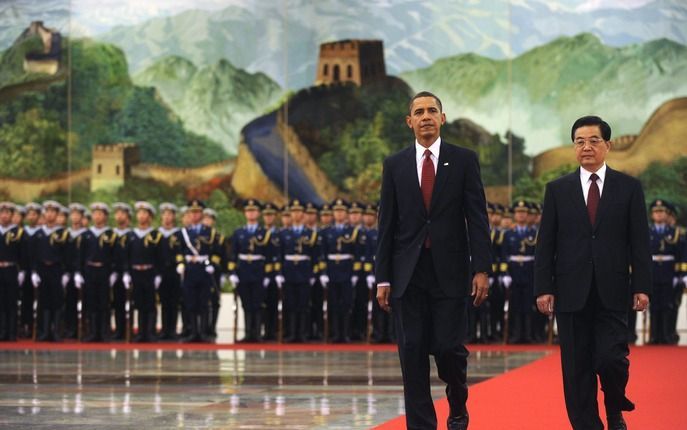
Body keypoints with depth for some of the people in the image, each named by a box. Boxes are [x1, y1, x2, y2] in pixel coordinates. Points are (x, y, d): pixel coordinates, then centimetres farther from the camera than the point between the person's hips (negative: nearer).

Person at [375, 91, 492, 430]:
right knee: (413, 352, 0)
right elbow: (387, 224, 7)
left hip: (449, 271, -2)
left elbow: (477, 219, -1)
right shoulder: (395, 165, 8)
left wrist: (481, 269, -8)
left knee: (449, 348, -4)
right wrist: (383, 278, 3)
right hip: (408, 273, 2)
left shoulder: (464, 160, 3)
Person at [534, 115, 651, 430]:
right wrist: (543, 288, -2)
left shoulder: (629, 188, 5)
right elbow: (546, 244, 5)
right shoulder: (557, 189, 7)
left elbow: (640, 242, 3)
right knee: (577, 369, 2)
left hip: (612, 294, -1)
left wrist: (642, 286, -4)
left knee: (611, 359, -9)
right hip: (572, 294, 1)